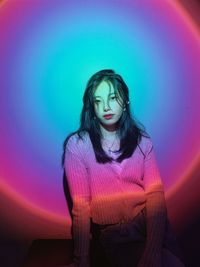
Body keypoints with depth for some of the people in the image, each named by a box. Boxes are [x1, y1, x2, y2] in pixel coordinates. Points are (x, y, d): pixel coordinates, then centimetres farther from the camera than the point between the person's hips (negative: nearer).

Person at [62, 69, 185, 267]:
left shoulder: (142, 140, 5)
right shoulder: (77, 145, -3)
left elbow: (155, 194, -4)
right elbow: (81, 205, -6)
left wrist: (153, 251, -16)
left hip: (149, 227, 3)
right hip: (108, 234, -3)